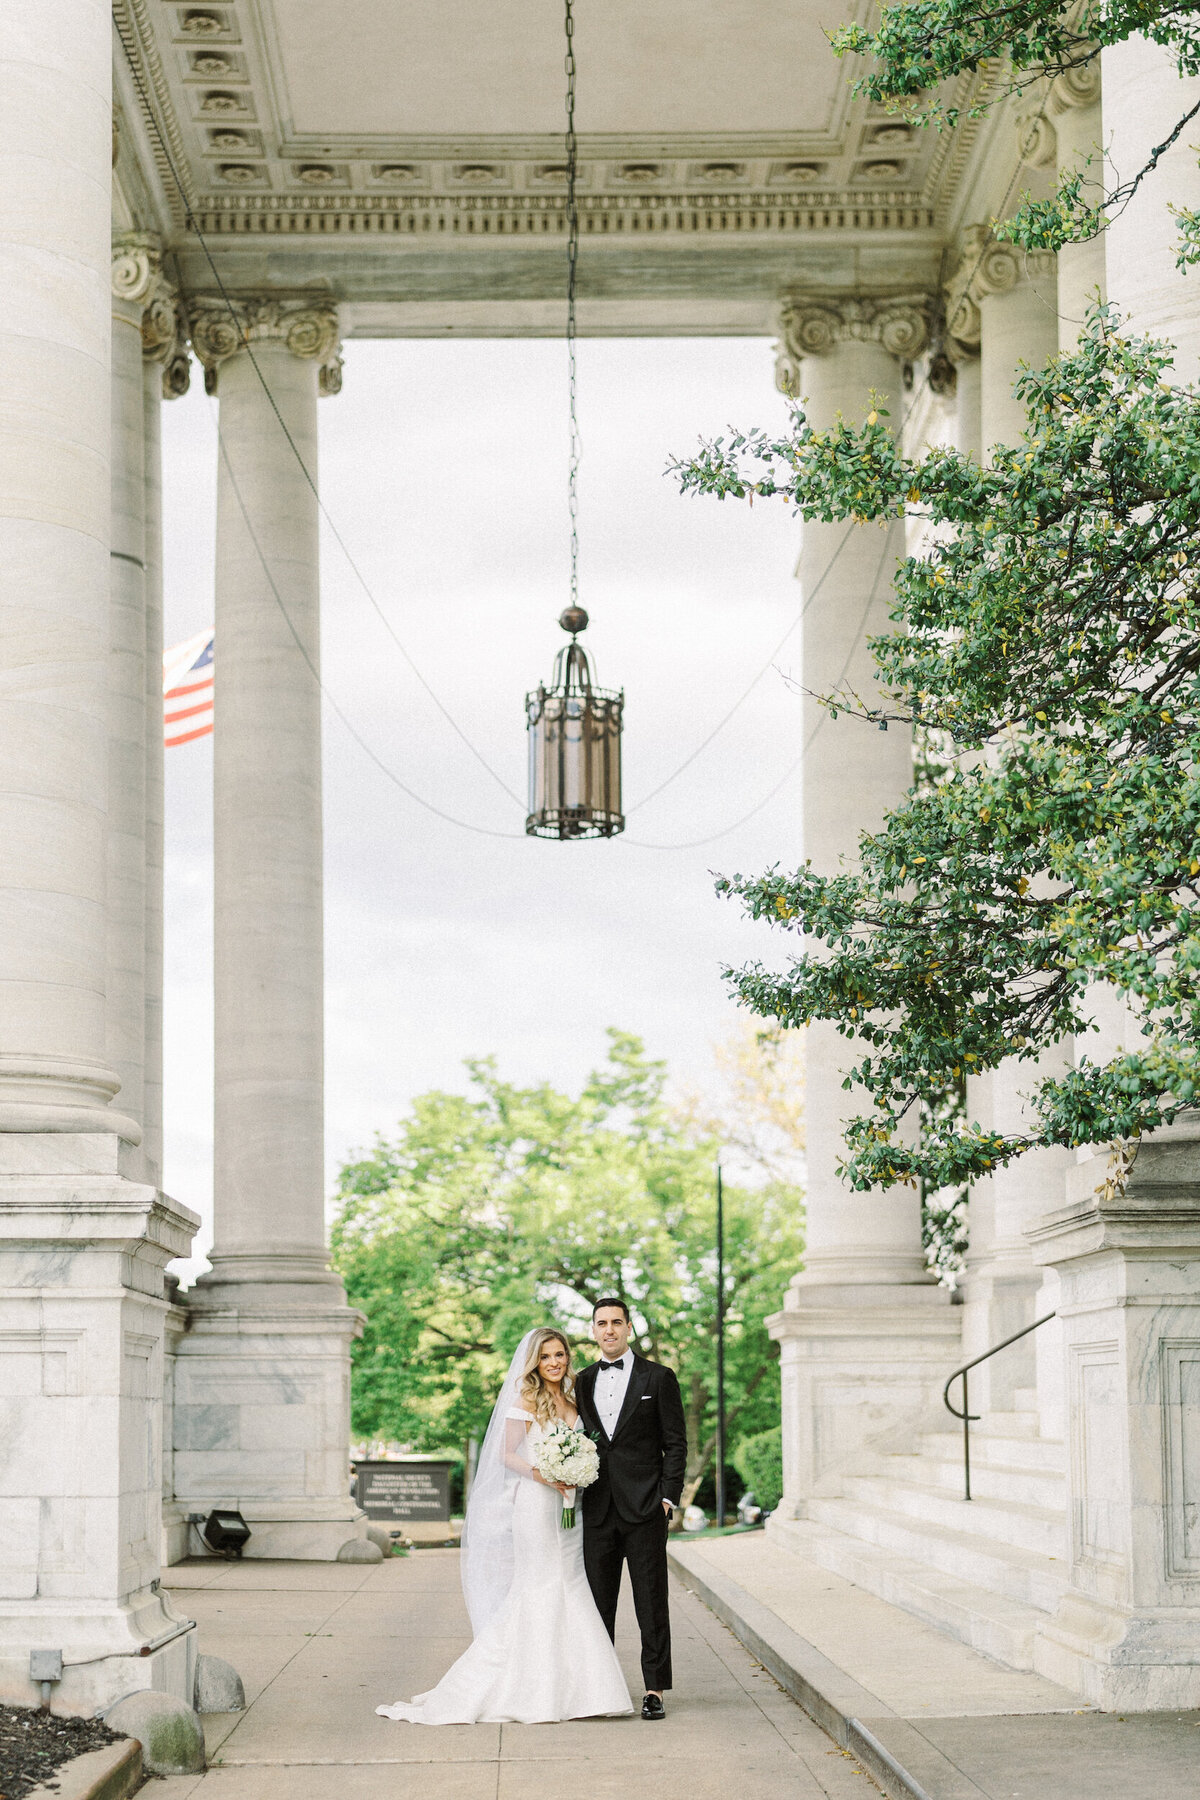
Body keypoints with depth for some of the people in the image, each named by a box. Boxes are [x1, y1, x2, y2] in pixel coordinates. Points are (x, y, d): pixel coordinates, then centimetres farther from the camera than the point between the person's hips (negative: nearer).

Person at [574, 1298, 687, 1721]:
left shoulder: (658, 1378, 2)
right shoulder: (582, 1383, 13)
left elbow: (676, 1443, 0)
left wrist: (668, 1498, -7)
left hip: (645, 1510, -4)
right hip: (597, 1510, 4)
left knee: (651, 1603, -2)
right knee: (598, 1603, 6)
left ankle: (655, 1689, 1)